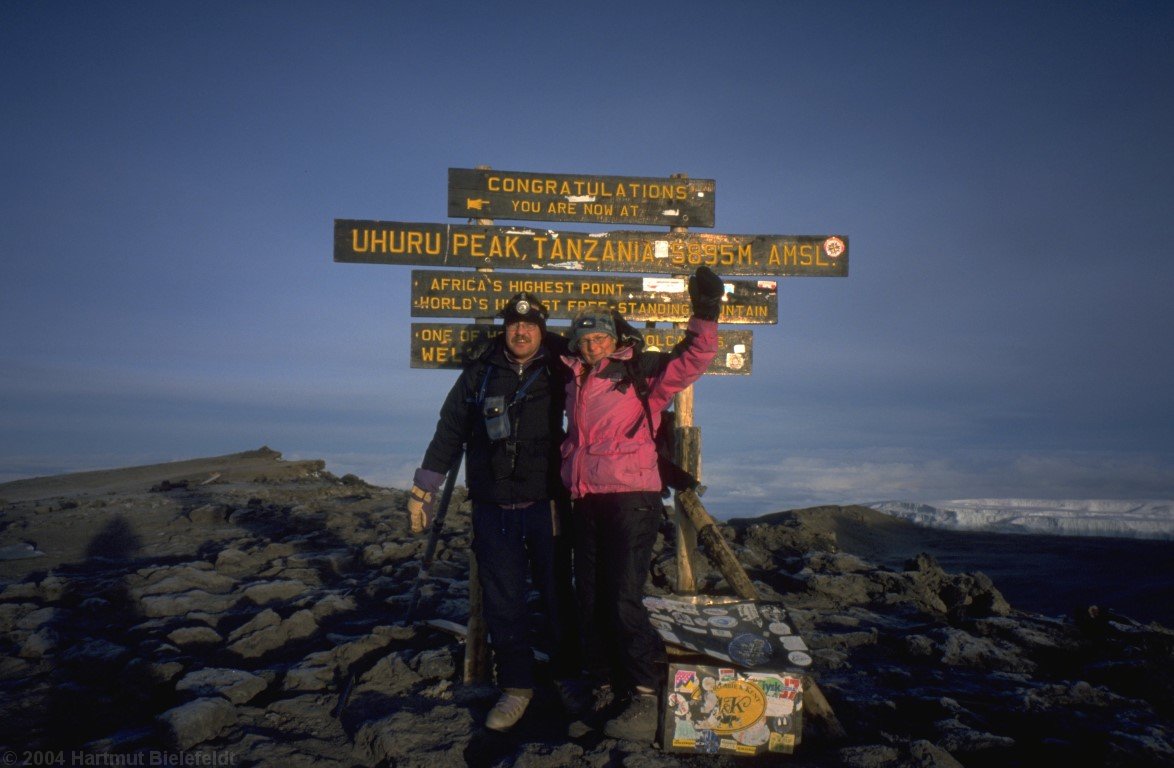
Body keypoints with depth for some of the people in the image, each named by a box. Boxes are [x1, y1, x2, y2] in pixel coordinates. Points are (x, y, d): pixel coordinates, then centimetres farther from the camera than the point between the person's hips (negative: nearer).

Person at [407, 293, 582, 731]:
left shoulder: (559, 374, 2)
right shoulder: (479, 376, 7)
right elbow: (448, 433, 11)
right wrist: (424, 489, 9)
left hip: (546, 505, -1)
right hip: (493, 509, 1)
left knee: (558, 595, 8)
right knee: (502, 601, 5)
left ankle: (567, 676, 26)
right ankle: (516, 686, 20)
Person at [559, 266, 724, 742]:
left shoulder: (640, 371, -3)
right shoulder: (575, 381, 14)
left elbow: (693, 359, -15)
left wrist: (704, 315, -25)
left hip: (631, 497, -6)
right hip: (587, 501, 7)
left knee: (623, 600, -11)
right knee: (590, 598, 11)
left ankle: (646, 700, -1)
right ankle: (607, 688, 25)